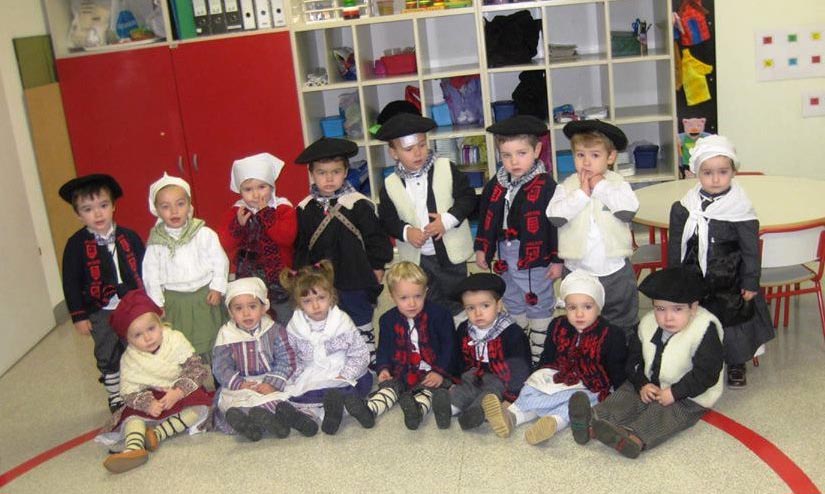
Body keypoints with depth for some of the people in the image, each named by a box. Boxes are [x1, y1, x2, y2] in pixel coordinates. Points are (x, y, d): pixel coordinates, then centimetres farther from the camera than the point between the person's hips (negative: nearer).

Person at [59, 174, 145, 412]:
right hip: (101, 312, -1)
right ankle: (116, 397, 28)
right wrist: (79, 316, -6)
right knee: (108, 357, 11)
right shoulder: (76, 245, -9)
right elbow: (71, 283, -5)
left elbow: (144, 269, 3)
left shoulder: (129, 237, -4)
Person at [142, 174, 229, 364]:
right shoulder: (156, 242, -5)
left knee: (210, 340, 12)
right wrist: (157, 302, 0)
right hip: (174, 302, 1)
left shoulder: (204, 234, -9)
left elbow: (220, 261, -4)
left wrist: (217, 288, -7)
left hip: (204, 297, 0)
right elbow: (151, 274, 1)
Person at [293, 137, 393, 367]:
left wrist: (376, 268, -2)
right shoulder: (304, 209, -2)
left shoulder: (358, 204, -11)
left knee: (362, 328, 11)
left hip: (356, 282, -3)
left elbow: (375, 239, -4)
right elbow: (300, 247, 6)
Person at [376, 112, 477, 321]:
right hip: (417, 259, 1)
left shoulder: (446, 168, -10)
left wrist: (448, 219, -20)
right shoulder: (390, 185, -6)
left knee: (456, 305, 16)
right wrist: (405, 232, -18)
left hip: (451, 253, -1)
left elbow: (467, 197, -7)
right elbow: (387, 220, 0)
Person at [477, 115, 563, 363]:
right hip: (506, 256, 6)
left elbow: (556, 224, -14)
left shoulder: (546, 185, -16)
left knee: (539, 305, 9)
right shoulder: (496, 185, 0)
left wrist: (557, 259, -13)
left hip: (535, 256, -6)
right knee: (513, 303, 20)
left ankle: (538, 355, 20)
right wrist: (482, 248, 9)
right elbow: (486, 218, 10)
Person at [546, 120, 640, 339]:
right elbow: (555, 216, -16)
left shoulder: (617, 183, -2)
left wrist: (601, 187, -14)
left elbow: (628, 211, -18)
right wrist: (582, 194, -18)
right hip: (578, 270, 0)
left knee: (623, 325, 14)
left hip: (615, 270, 0)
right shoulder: (567, 186, -3)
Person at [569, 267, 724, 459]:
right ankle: (592, 422, -41)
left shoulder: (705, 330, -19)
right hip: (651, 386, 6)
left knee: (663, 414, -30)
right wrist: (642, 385, -11)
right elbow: (634, 359, 7)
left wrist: (674, 393, -24)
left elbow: (706, 373, -21)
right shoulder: (648, 323, 0)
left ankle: (634, 438, -57)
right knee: (625, 395, -17)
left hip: (689, 397, -6)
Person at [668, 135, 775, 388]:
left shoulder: (740, 209, -12)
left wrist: (750, 282, -5)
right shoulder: (683, 208, -6)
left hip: (730, 283, -2)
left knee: (734, 320, 12)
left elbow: (751, 250, -6)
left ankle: (736, 364, 34)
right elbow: (676, 247, 3)